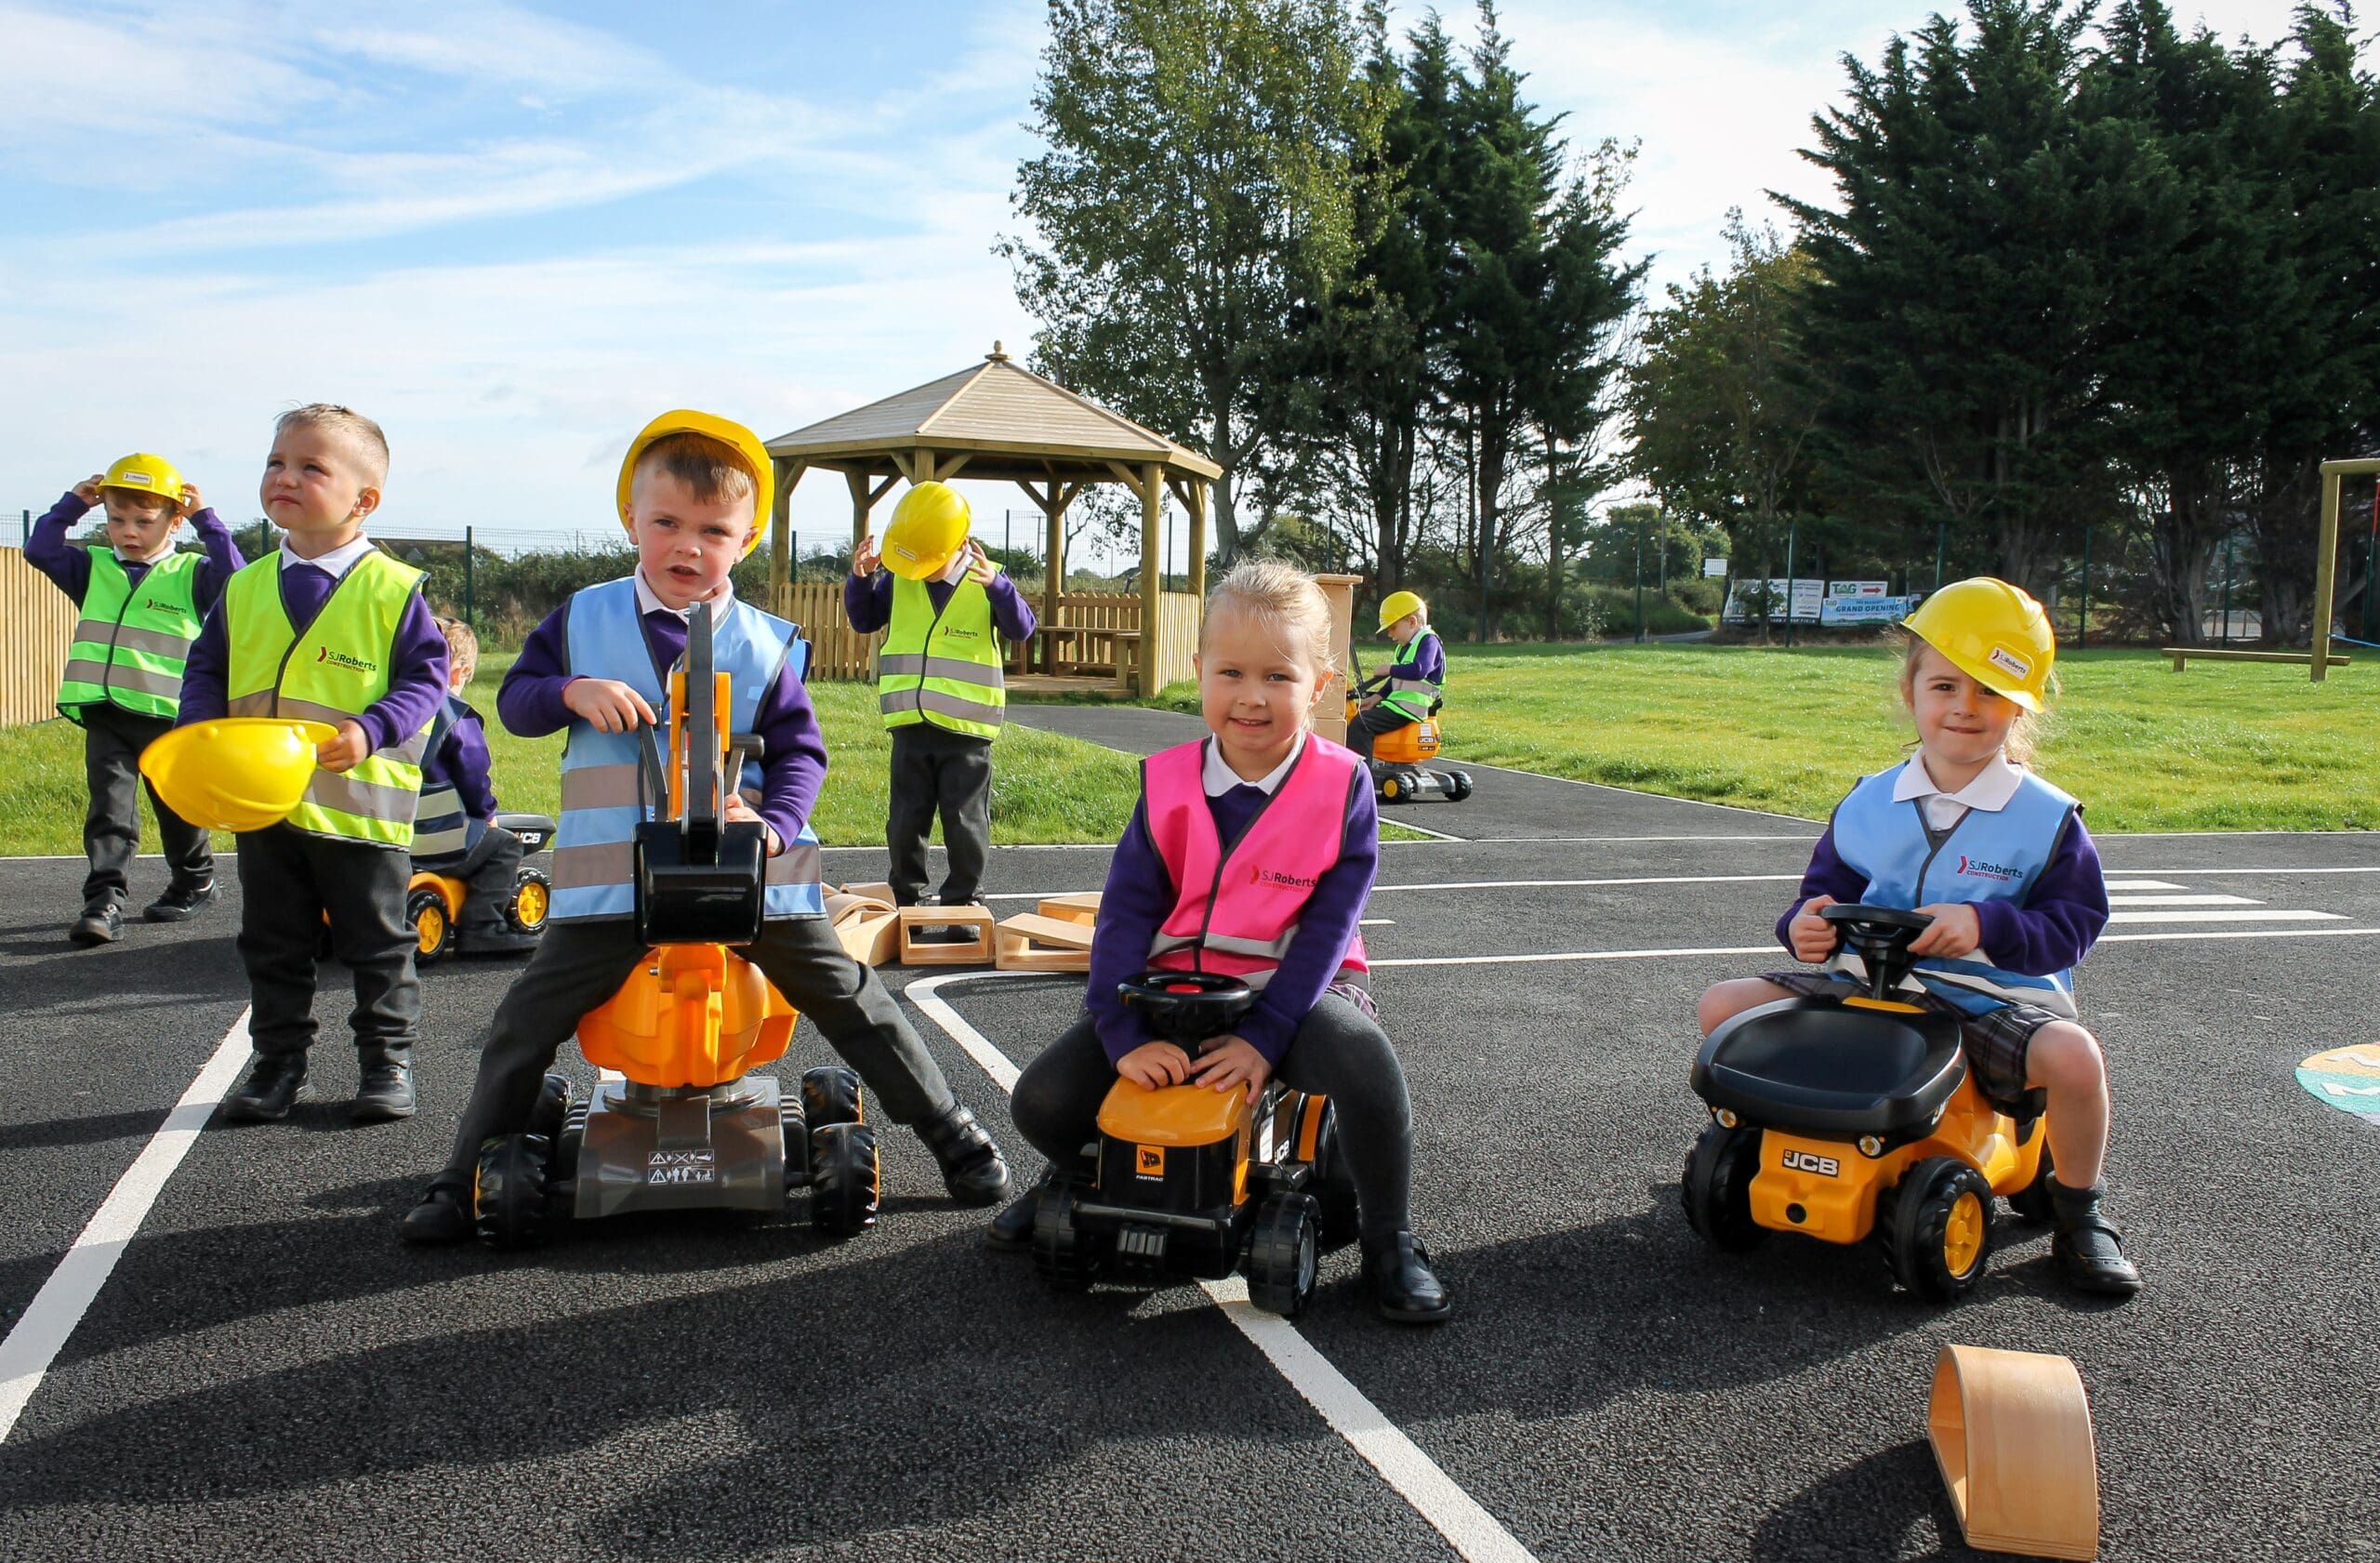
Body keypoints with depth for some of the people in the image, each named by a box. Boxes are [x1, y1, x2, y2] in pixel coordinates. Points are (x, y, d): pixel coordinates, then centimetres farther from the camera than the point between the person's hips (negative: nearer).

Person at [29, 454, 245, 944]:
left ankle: (195, 883, 30)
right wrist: (72, 503, 4)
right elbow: (39, 550, 8)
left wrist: (206, 521, -11)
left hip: (169, 715, -2)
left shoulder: (191, 574, 1)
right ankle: (104, 902, -11)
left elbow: (234, 578, -15)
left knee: (178, 808, 12)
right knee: (109, 806, -7)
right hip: (104, 715, 2)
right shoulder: (93, 569, 11)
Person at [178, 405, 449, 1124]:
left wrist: (371, 729, -22)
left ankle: (387, 1059, 20)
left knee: (377, 943, 7)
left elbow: (425, 676, -7)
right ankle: (277, 1061, 26)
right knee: (272, 946, 14)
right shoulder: (244, 589, 7)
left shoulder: (392, 589, -7)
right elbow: (206, 670, 12)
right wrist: (200, 731, -6)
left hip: (361, 805, -4)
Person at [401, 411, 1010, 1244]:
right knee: (529, 1019, 0)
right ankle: (467, 1174, 19)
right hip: (614, 874, 1)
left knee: (849, 998, 3)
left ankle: (953, 1135, 16)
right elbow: (514, 697, 10)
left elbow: (801, 750, 3)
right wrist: (572, 692, -12)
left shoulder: (764, 643, 2)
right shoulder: (583, 619, 5)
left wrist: (775, 825, -15)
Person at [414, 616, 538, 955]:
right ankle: (479, 926, -1)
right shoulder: (457, 717, -9)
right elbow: (473, 775, -6)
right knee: (504, 845, 11)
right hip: (438, 844, -7)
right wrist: (487, 813, 14)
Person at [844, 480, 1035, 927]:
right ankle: (903, 899, 24)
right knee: (905, 823, 10)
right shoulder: (897, 580, 3)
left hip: (967, 728, -3)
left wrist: (997, 585, -32)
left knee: (965, 825, 5)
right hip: (910, 726, 3)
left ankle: (962, 903, 17)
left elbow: (1022, 629, -16)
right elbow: (863, 621, 15)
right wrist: (860, 579, -3)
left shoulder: (985, 582, -5)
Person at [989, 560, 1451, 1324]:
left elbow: (1329, 925, -13)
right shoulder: (1168, 782, -4)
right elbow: (1126, 911, -7)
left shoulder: (1341, 786, -10)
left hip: (1292, 984, -2)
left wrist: (1264, 1036, -22)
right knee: (1042, 1100, -12)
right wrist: (1125, 1035, -19)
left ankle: (1389, 1244, -9)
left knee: (1362, 1056, -34)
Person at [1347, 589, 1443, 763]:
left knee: (1360, 723, -24)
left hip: (1409, 707, -11)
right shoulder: (1406, 646, 20)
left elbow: (1419, 670, -29)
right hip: (1395, 702, 11)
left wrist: (1390, 669, -17)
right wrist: (1377, 697, 12)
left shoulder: (1428, 641, -10)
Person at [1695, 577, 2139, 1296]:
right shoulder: (1869, 805, 6)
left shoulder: (2047, 818, -3)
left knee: (2071, 1055, -34)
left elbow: (2073, 924, -7)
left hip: (1991, 998, -3)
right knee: (1725, 1007, -10)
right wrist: (1807, 924, -12)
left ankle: (2079, 1217, -3)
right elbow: (1829, 888, 13)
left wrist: (1986, 924, -26)